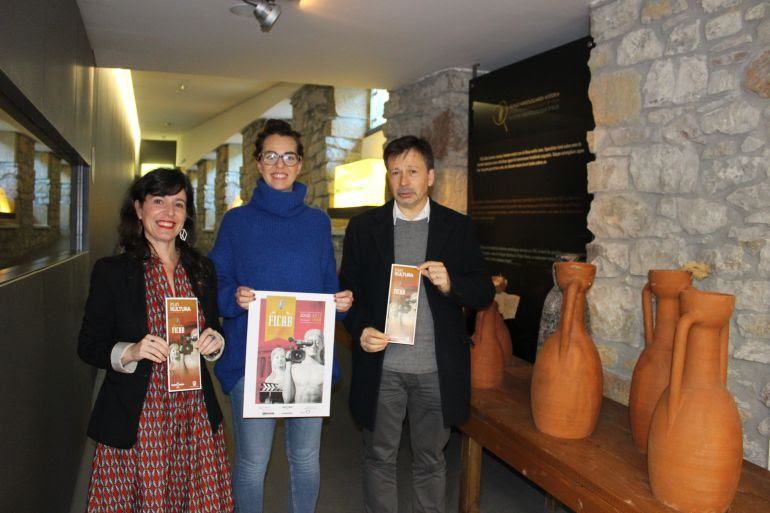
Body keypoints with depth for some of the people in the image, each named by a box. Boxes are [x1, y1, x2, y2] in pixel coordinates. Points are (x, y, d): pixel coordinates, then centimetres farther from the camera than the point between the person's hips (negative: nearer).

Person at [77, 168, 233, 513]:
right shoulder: (111, 271, -5)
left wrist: (215, 343, -5)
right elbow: (88, 347, -3)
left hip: (195, 418, 4)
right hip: (136, 422, -3)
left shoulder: (202, 270, 7)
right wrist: (130, 352, -21)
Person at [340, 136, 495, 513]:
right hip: (381, 367, 0)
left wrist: (451, 284, -17)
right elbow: (348, 290, 5)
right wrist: (360, 329, -13)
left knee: (430, 460, 15)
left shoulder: (458, 227, 2)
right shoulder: (363, 227, 3)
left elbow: (484, 292, 3)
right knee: (379, 458, 14)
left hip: (436, 369, 0)